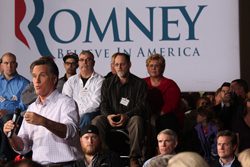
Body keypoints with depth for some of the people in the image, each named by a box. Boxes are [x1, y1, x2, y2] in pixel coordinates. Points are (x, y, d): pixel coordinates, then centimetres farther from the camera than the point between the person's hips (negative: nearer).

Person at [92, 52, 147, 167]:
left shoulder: (139, 83, 3)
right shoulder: (107, 83, 13)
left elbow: (141, 106, -5)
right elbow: (103, 104, 6)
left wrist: (126, 116, -23)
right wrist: (108, 116, -18)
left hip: (130, 117, -3)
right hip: (111, 118, 3)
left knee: (137, 120, -37)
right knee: (96, 121, -26)